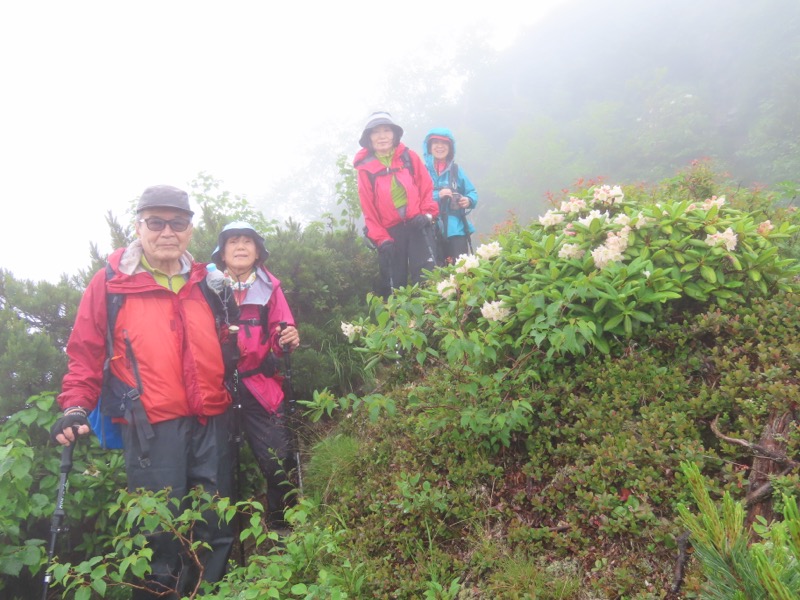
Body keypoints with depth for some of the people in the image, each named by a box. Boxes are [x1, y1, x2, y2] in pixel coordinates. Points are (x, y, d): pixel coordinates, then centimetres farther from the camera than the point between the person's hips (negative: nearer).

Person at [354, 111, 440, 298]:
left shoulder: (410, 157, 3)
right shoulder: (365, 167, 1)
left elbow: (427, 187, 8)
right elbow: (368, 209, 1)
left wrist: (427, 214, -6)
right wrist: (380, 239, -5)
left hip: (417, 225, 0)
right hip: (390, 231, 0)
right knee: (394, 285, 3)